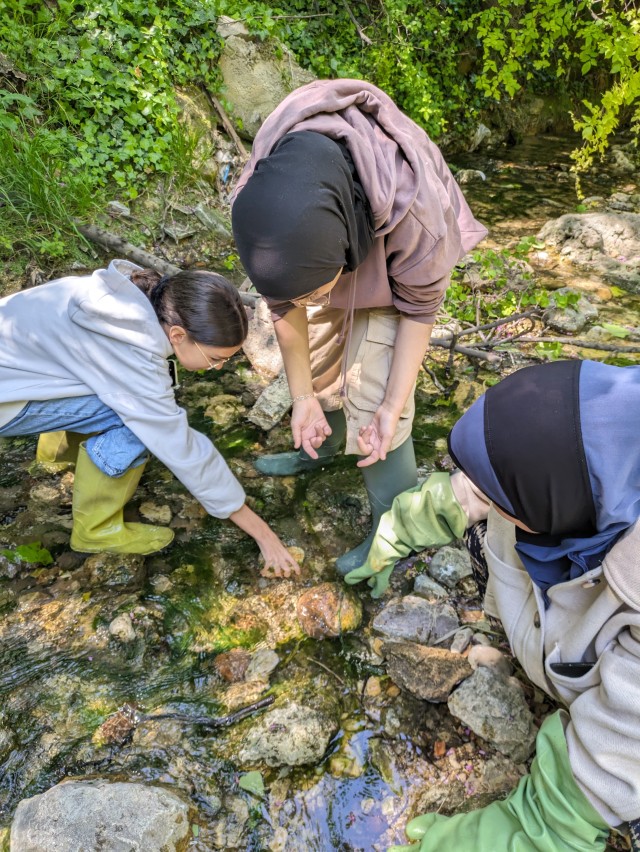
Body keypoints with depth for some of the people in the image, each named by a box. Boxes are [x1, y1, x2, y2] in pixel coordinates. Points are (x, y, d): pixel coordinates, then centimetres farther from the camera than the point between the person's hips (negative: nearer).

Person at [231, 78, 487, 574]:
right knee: (314, 364, 12)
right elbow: (285, 303, -16)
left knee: (370, 394, -12)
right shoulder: (261, 202, -32)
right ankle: (322, 446, 42)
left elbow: (419, 308, -25)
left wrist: (394, 407, -26)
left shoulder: (413, 205, -43)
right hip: (332, 254, 5)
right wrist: (301, 396, -12)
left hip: (397, 268, -4)